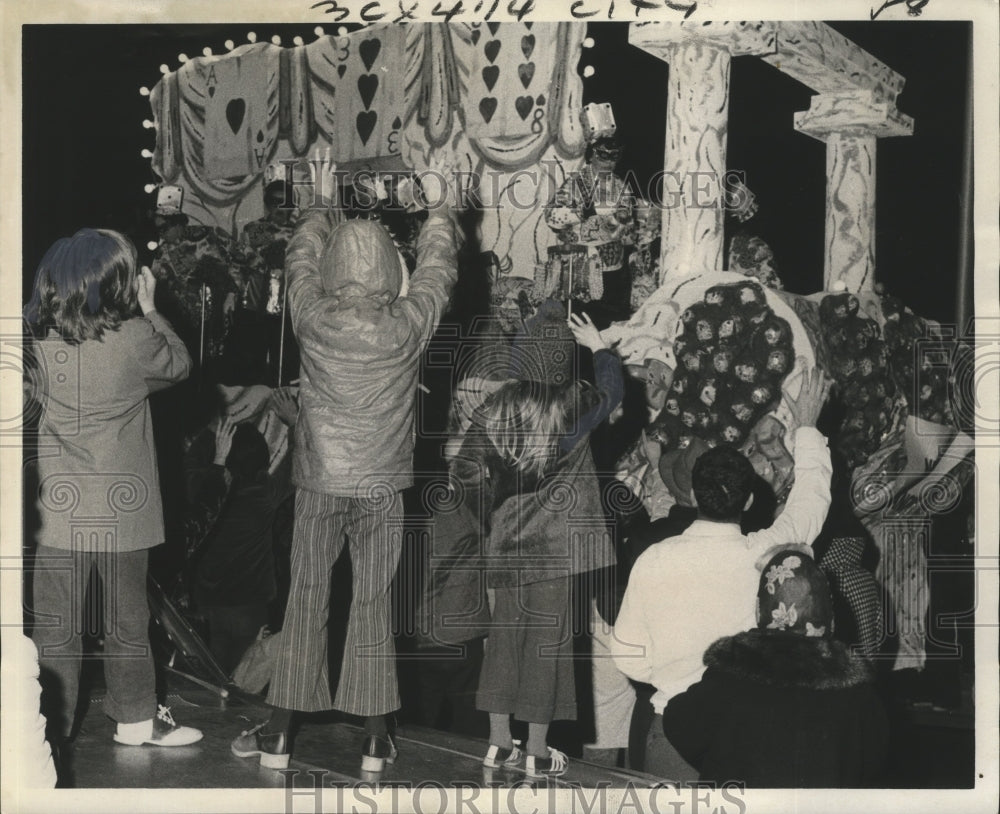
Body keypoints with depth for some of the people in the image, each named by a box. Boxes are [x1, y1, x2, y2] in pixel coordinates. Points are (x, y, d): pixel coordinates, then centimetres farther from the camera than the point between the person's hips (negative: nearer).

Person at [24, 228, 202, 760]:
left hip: (58, 502, 2)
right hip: (120, 503, -2)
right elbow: (178, 364, 4)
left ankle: (51, 725, 18)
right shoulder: (134, 337, -15)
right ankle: (135, 716, 25)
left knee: (54, 618, 10)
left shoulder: (36, 337, -7)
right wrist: (150, 310, 14)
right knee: (126, 615, 13)